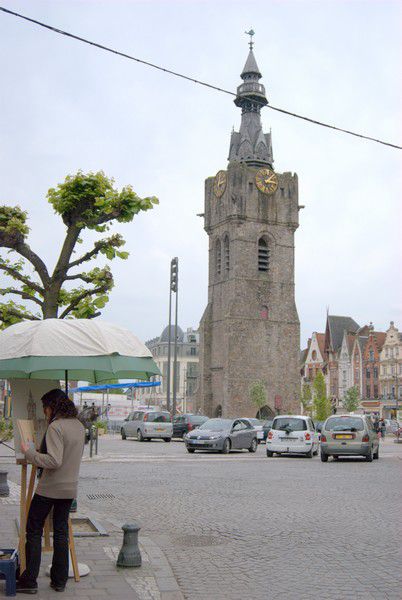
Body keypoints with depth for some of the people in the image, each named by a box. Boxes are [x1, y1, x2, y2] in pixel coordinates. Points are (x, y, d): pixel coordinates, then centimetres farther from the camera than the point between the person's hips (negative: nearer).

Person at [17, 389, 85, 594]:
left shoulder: (55, 427, -18)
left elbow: (54, 461, -25)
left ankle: (29, 581, 9)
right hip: (69, 488, 7)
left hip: (49, 488, -7)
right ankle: (59, 580, 18)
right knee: (61, 532, 14)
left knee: (34, 531, 6)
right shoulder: (79, 426, 8)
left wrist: (29, 453, -16)